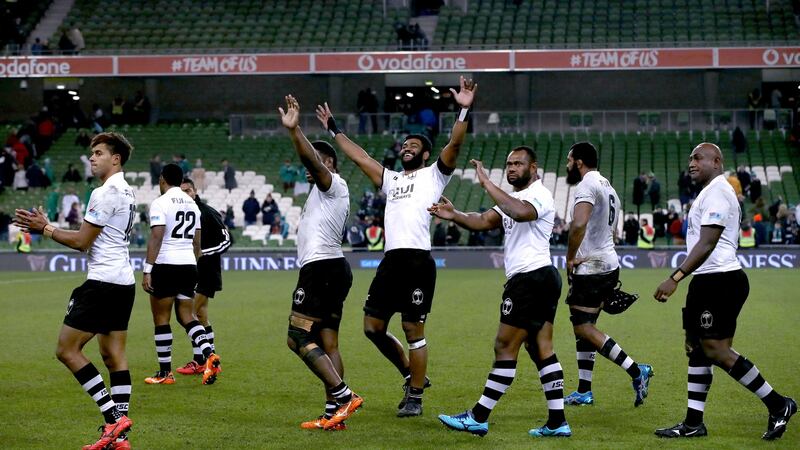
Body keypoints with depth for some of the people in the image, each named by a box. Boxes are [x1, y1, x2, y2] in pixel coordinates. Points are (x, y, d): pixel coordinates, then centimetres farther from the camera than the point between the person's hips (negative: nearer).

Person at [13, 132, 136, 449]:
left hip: (102, 281, -10)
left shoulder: (105, 193, -14)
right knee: (113, 354, 7)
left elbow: (82, 241, -13)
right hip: (123, 281, 10)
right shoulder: (126, 192, 17)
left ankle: (113, 417, -10)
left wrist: (45, 229, -2)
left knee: (67, 350, -5)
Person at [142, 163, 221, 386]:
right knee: (186, 316, 10)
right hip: (189, 266, 6)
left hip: (165, 265, -6)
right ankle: (209, 355, -14)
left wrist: (147, 270, -14)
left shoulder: (160, 203, -6)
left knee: (161, 319, 4)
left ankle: (165, 372, 8)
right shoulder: (192, 204, 14)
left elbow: (156, 238, -14)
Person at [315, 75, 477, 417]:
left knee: (413, 330, -3)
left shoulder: (433, 175, 7)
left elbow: (454, 145, -8)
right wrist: (334, 130, 35)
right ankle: (412, 375, 24)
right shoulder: (391, 179, 24)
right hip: (391, 261, 7)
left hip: (418, 262, -7)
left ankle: (415, 397, 6)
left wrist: (464, 111, -20)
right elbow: (359, 157, 31)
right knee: (373, 327, 7)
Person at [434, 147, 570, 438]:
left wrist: (486, 183, -28)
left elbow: (520, 212, -33)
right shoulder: (514, 198, 22)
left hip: (530, 279, -11)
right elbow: (484, 221, 13)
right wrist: (454, 215, -6)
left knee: (505, 348, -7)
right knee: (542, 349, 7)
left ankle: (478, 418, -4)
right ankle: (557, 422, 6)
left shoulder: (539, 194, -10)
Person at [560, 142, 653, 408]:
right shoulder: (608, 186, 18)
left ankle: (637, 372, -14)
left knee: (583, 327, -8)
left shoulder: (586, 186, -14)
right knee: (583, 326, 14)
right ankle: (584, 392, 15)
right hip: (610, 264, 10)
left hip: (591, 267, -10)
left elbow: (579, 224, -30)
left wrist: (570, 258, -18)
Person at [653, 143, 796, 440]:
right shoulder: (711, 192, 20)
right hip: (709, 281, 11)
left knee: (716, 350, -12)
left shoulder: (716, 192, -13)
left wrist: (675, 278, -27)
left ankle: (778, 404, -4)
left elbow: (707, 243, -22)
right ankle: (693, 423, 12)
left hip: (719, 280, -11)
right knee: (696, 347, 9)